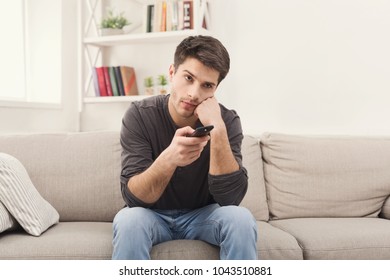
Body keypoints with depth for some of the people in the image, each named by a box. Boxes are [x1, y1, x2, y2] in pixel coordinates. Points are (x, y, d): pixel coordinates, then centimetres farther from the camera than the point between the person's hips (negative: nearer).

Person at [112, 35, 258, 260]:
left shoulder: (227, 121, -15)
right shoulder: (140, 115, -18)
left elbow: (231, 198, -25)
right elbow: (132, 197, -25)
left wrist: (218, 130, -34)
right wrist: (168, 159, -44)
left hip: (203, 215, 1)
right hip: (153, 215, -1)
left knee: (241, 219, -28)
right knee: (128, 220, -33)